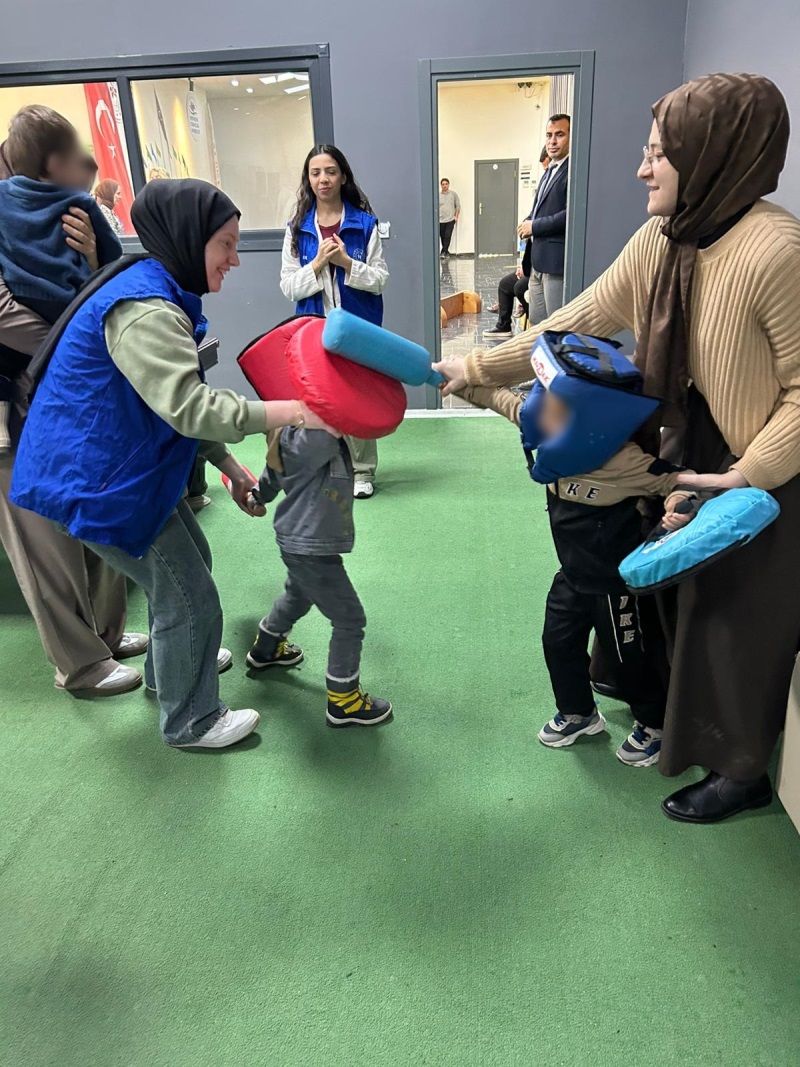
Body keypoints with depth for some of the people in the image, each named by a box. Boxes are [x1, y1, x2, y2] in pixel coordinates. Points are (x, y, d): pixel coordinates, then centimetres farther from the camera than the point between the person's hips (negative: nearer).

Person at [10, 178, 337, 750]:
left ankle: (171, 665, 47)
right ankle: (192, 721, 21)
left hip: (128, 465, 10)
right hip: (98, 479, -10)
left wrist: (229, 466, 8)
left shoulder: (164, 295, 9)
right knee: (190, 596, -1)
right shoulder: (142, 307, -25)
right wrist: (293, 411, -32)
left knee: (189, 560, 24)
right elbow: (190, 408, -34)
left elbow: (181, 401, 12)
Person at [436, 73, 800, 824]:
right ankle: (686, 720, 48)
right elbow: (575, 323, -1)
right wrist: (476, 368, -3)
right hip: (695, 457, 7)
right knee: (685, 600, 21)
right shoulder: (661, 240, -3)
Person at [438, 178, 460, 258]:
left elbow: (458, 206, 9)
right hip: (440, 220, 1)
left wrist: (456, 216, 0)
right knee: (442, 237, 4)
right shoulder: (438, 195, 4)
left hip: (450, 220, -1)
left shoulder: (453, 194, 5)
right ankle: (446, 252, 18)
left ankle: (444, 252, -8)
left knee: (447, 237, -11)